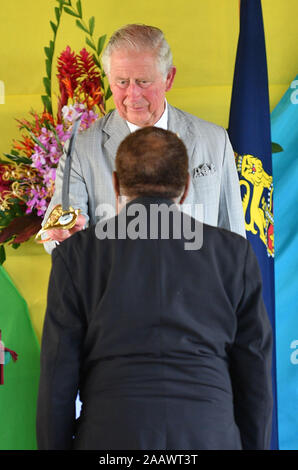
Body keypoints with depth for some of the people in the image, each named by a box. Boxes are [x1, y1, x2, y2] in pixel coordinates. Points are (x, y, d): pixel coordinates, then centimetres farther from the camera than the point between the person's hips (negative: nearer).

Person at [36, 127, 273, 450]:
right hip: (209, 439, 1)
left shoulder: (77, 253, 4)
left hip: (111, 438, -1)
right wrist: (253, 446, 15)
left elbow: (57, 375, 2)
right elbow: (256, 371, 9)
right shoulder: (235, 253, 8)